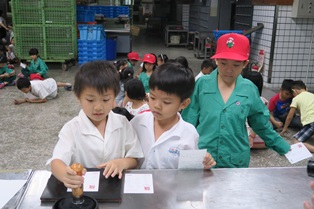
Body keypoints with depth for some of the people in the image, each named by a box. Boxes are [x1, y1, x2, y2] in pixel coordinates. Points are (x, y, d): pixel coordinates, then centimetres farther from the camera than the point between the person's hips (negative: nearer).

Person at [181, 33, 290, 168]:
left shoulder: (250, 90, -4)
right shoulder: (201, 84, -8)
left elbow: (262, 126, 9)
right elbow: (187, 123, -2)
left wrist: (286, 148, 12)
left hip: (236, 162, 2)